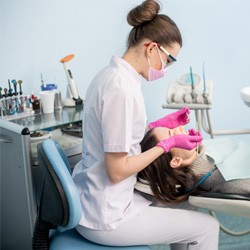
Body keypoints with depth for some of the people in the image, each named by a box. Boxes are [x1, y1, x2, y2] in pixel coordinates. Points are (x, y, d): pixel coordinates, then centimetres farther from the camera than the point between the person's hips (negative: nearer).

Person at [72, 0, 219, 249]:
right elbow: (117, 170, -22)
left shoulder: (112, 73, 4)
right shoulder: (122, 88, -25)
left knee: (183, 209, 22)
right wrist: (169, 143, -14)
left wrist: (160, 124, 9)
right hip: (104, 217, -9)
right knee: (207, 226, 3)